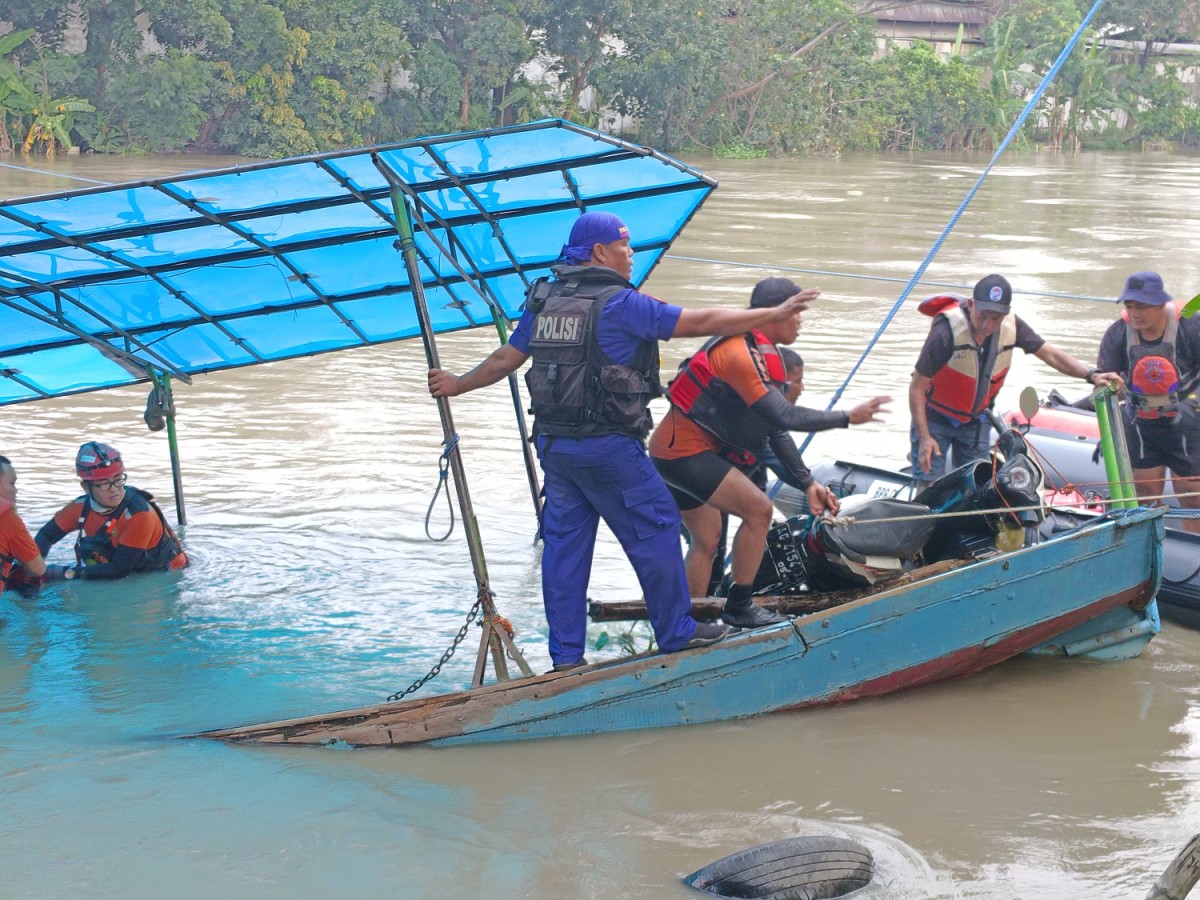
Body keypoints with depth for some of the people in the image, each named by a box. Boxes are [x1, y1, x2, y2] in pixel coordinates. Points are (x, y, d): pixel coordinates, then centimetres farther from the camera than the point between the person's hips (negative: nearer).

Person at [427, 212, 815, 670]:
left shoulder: (543, 301, 8)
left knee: (564, 541, 11)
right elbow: (701, 323, -10)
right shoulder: (620, 303, -12)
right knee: (656, 529, 7)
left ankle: (565, 654, 14)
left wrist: (457, 385, 33)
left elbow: (505, 360, 15)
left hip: (554, 443, 7)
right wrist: (774, 314, -4)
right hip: (607, 445, -7)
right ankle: (677, 632, 16)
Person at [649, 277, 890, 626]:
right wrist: (848, 417, -17)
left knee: (706, 541, 14)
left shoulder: (762, 354, 12)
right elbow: (783, 417, -25)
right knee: (758, 509, -13)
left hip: (674, 452, 11)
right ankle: (738, 607, -4)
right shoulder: (739, 354, -22)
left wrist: (807, 483, 10)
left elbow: (776, 430, 15)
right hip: (687, 452, -11)